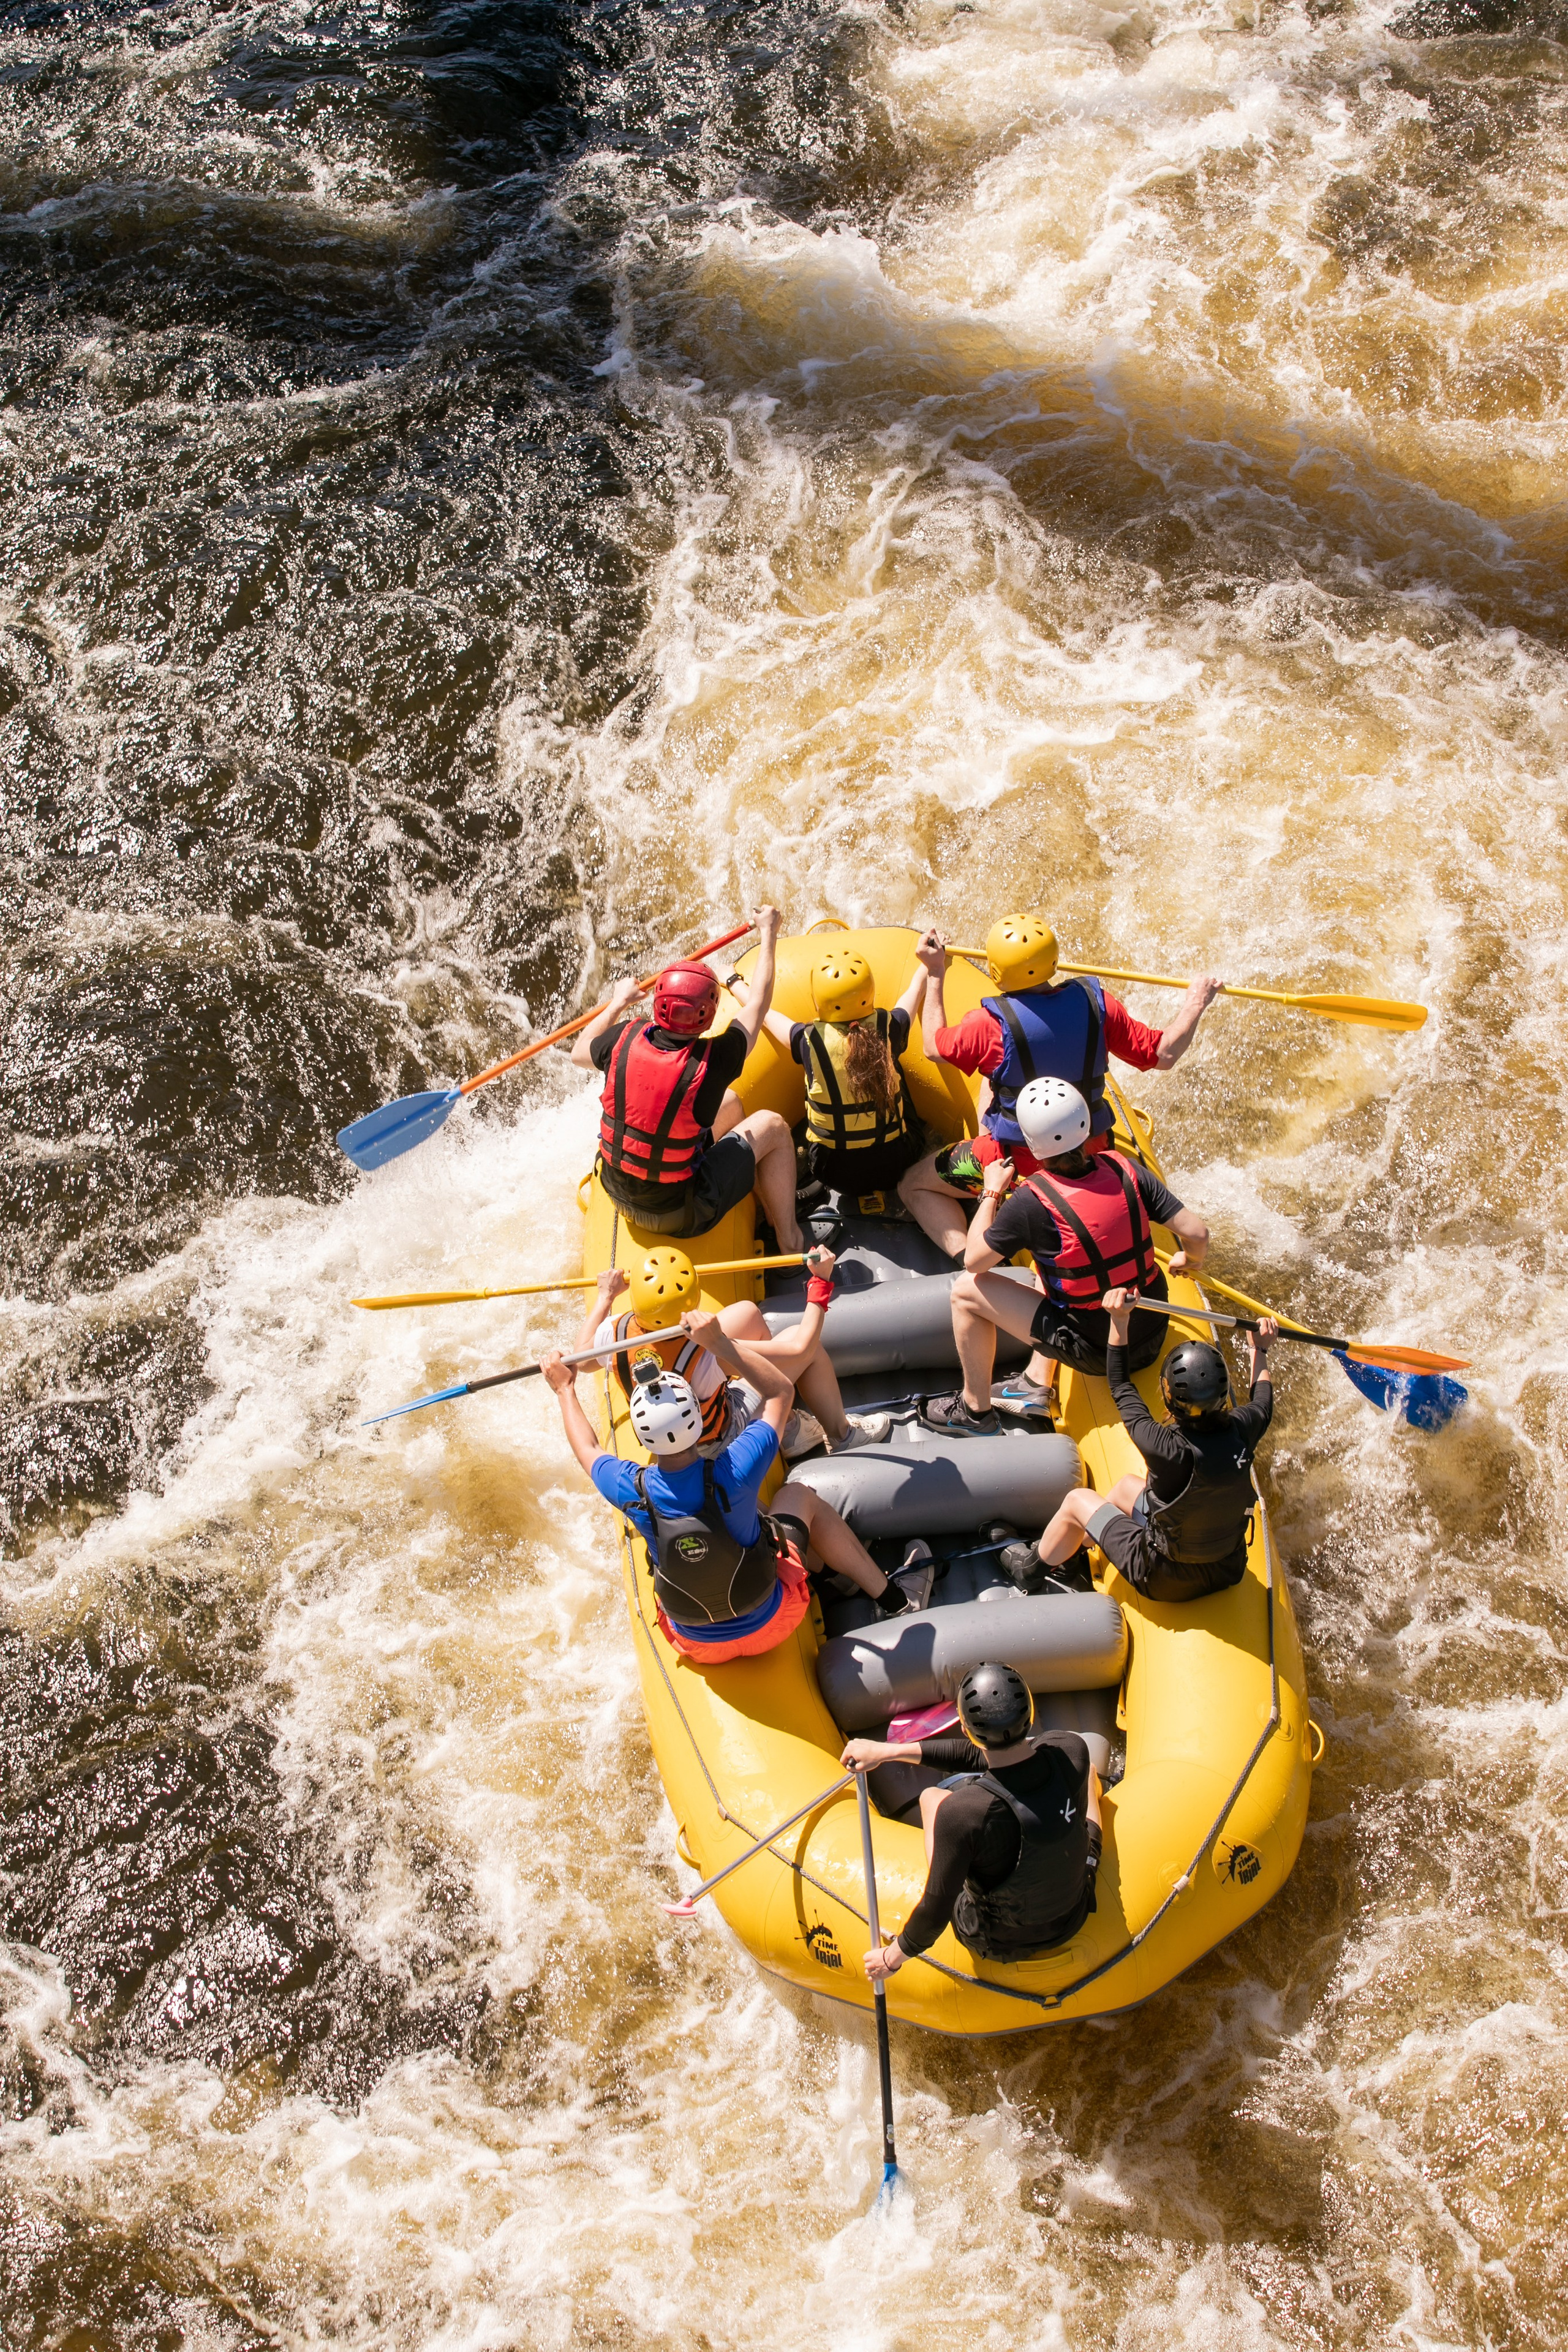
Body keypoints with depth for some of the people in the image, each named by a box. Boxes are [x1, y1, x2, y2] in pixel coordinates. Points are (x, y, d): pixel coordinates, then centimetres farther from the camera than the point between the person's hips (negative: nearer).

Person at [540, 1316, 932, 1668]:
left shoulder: (632, 1492, -24)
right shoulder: (734, 1472, -30)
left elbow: (587, 1449, 2)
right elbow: (780, 1391, -12)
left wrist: (564, 1388, 16)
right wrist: (721, 1343, -13)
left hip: (698, 1647, 2)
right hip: (771, 1625, -2)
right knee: (800, 1496, 19)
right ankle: (893, 1598, 29)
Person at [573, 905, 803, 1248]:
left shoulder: (626, 1040, -17)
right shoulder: (713, 1062, -28)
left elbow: (580, 1053, 9)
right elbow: (758, 1004, -9)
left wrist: (618, 1003, 23)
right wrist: (768, 933, 6)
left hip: (618, 1192, 5)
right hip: (680, 1215, -5)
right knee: (772, 1127, 12)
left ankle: (768, 1214, 43)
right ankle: (788, 1241, 24)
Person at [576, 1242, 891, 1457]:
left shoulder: (617, 1333, -29)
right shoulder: (708, 1356, -42)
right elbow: (800, 1348, -32)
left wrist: (605, 1295, 10)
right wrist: (821, 1282, -22)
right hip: (721, 1440, -5)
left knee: (748, 1314, 10)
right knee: (804, 1343, -1)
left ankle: (788, 1426, 28)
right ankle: (841, 1434, 24)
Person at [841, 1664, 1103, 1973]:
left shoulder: (960, 1814, -37)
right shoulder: (1072, 1752, -24)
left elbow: (936, 1910, -23)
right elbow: (978, 1756, -7)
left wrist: (895, 1954, -3)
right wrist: (889, 1751, -1)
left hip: (998, 1945, -3)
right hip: (1074, 1919, 3)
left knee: (932, 1796, 16)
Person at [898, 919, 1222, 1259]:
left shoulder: (991, 1026, -25)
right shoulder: (1095, 1002, -16)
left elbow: (935, 1048, -4)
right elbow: (1163, 1056, -7)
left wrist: (934, 974, 5)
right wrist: (1194, 1006, 9)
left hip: (1017, 1161, -5)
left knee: (914, 1187, 13)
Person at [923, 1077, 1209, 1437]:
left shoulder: (1033, 1202, -22)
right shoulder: (1124, 1169, -9)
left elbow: (973, 1260, -10)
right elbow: (1197, 1234, -7)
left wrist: (992, 1192, 2)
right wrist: (1189, 1261, 16)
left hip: (1095, 1350, -6)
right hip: (1153, 1336, 6)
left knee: (967, 1290, 3)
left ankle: (975, 1410, 17)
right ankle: (1038, 1384, 32)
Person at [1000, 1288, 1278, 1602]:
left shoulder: (1166, 1450, -33)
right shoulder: (1240, 1431, -21)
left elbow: (1121, 1387, -16)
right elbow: (1262, 1403, 6)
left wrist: (1119, 1322, -12)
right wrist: (1259, 1351, 22)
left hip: (1167, 1583, -5)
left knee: (1078, 1501, 15)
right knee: (1127, 1485, 25)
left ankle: (1034, 1565, 41)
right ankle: (1074, 1557, 47)